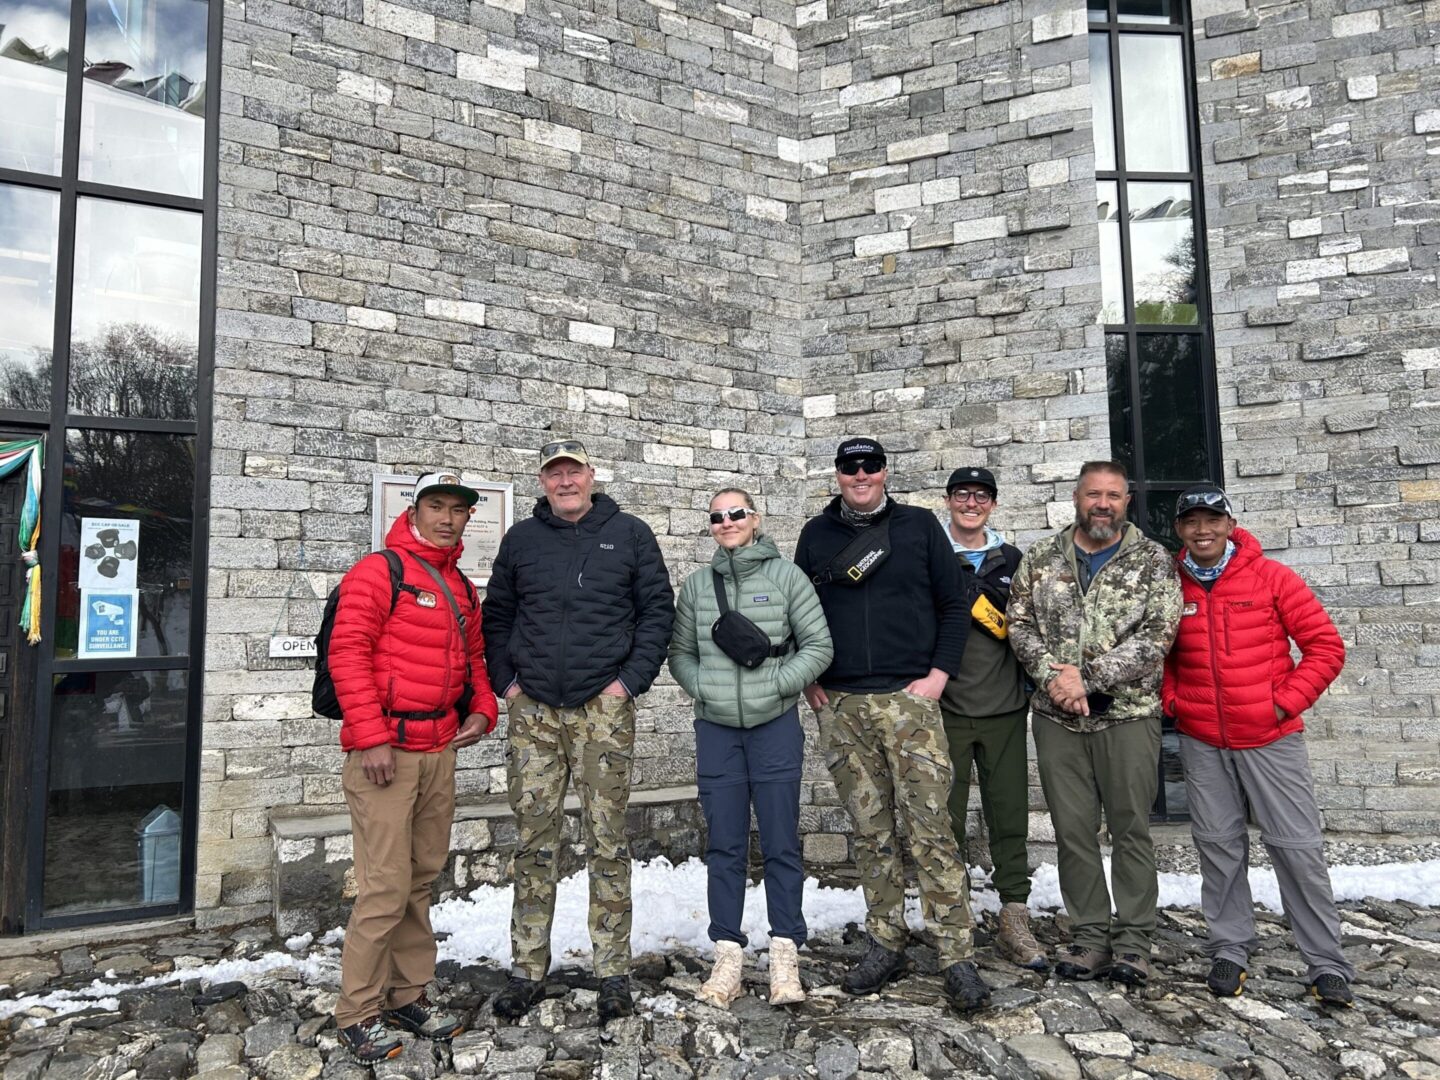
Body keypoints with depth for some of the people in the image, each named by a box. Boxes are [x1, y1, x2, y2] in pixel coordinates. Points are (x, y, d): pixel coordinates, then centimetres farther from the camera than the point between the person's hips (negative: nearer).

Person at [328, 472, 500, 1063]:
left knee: (421, 880, 15)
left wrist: (481, 709, 6)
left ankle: (408, 996, 28)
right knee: (386, 887, -4)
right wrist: (372, 737, -18)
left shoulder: (462, 588, 17)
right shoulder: (379, 571, -7)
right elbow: (347, 653, -13)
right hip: (385, 750, -7)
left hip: (440, 750, 7)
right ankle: (359, 1014, 12)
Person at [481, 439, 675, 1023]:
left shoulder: (630, 534, 5)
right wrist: (505, 682, 5)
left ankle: (613, 972, 16)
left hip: (604, 710, -2)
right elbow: (496, 616, 16)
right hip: (533, 712, 2)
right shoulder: (520, 540, 11)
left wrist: (630, 680, -5)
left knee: (607, 842, 3)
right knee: (533, 842, 7)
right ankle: (528, 971, 20)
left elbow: (658, 609, 3)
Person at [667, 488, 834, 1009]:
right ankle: (728, 954, 16)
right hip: (716, 729, 2)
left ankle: (785, 953, 14)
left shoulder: (786, 575, 0)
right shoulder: (697, 584, 8)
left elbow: (819, 646, -2)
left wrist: (777, 683, -10)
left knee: (781, 843, 3)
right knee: (724, 845, 7)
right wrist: (702, 688, -3)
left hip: (775, 726, -2)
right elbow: (680, 652, 13)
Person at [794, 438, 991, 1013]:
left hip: (908, 700, -2)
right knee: (870, 831, 9)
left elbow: (954, 604, 6)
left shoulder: (919, 526, 6)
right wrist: (809, 679, 7)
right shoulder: (817, 534, 12)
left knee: (930, 826, -7)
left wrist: (938, 673, -4)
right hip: (839, 706, 3)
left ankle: (958, 956, 2)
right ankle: (886, 945, 20)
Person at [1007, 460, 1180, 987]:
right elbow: (1021, 625, 3)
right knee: (1072, 832, 8)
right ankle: (1090, 937, 20)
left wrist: (1087, 677, -15)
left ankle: (1133, 939, 18)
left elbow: (1157, 636, -9)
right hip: (1057, 718, 2)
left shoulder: (1154, 561, 1)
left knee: (1131, 828, 5)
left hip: (1129, 713, -2)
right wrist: (1053, 676, -14)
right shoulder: (1040, 559, 8)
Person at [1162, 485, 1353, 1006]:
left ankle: (1327, 964, 17)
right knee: (1218, 847, 9)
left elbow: (1325, 646, -3)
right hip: (1201, 743, 2)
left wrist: (1286, 701, -9)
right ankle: (1229, 951, 23)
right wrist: (1171, 700, 1)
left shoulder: (1271, 577, -5)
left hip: (1271, 738, -2)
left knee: (1298, 846, 3)